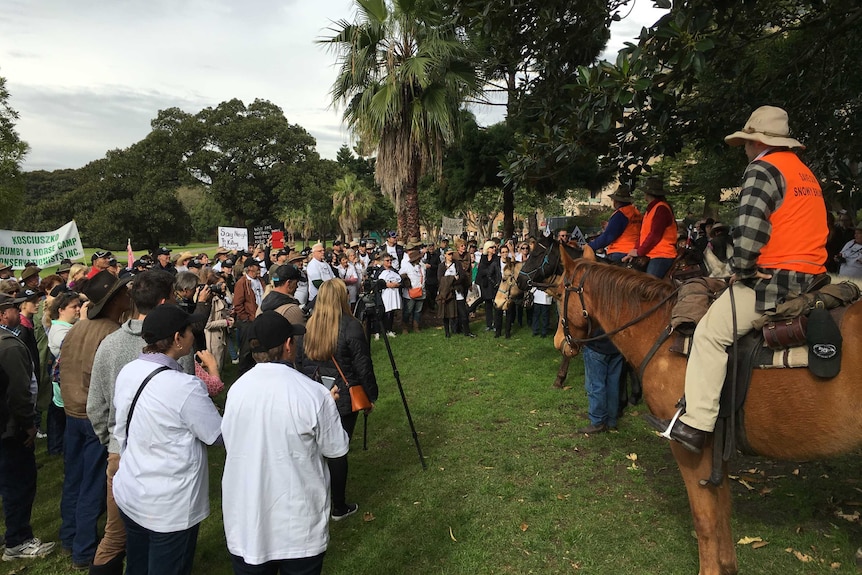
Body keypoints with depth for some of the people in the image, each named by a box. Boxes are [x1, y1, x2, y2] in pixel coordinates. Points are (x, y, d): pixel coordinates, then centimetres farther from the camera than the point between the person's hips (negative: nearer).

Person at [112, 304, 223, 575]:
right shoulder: (185, 387, -27)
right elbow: (219, 435, -14)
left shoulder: (127, 372, -5)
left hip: (130, 494, 7)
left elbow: (121, 431, 7)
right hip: (171, 505, -7)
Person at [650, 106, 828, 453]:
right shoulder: (805, 172, 20)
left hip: (775, 280, -10)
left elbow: (748, 231, -23)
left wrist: (742, 271, -8)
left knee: (710, 333, -9)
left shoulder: (762, 169, -9)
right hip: (812, 278, 10)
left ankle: (695, 425, -11)